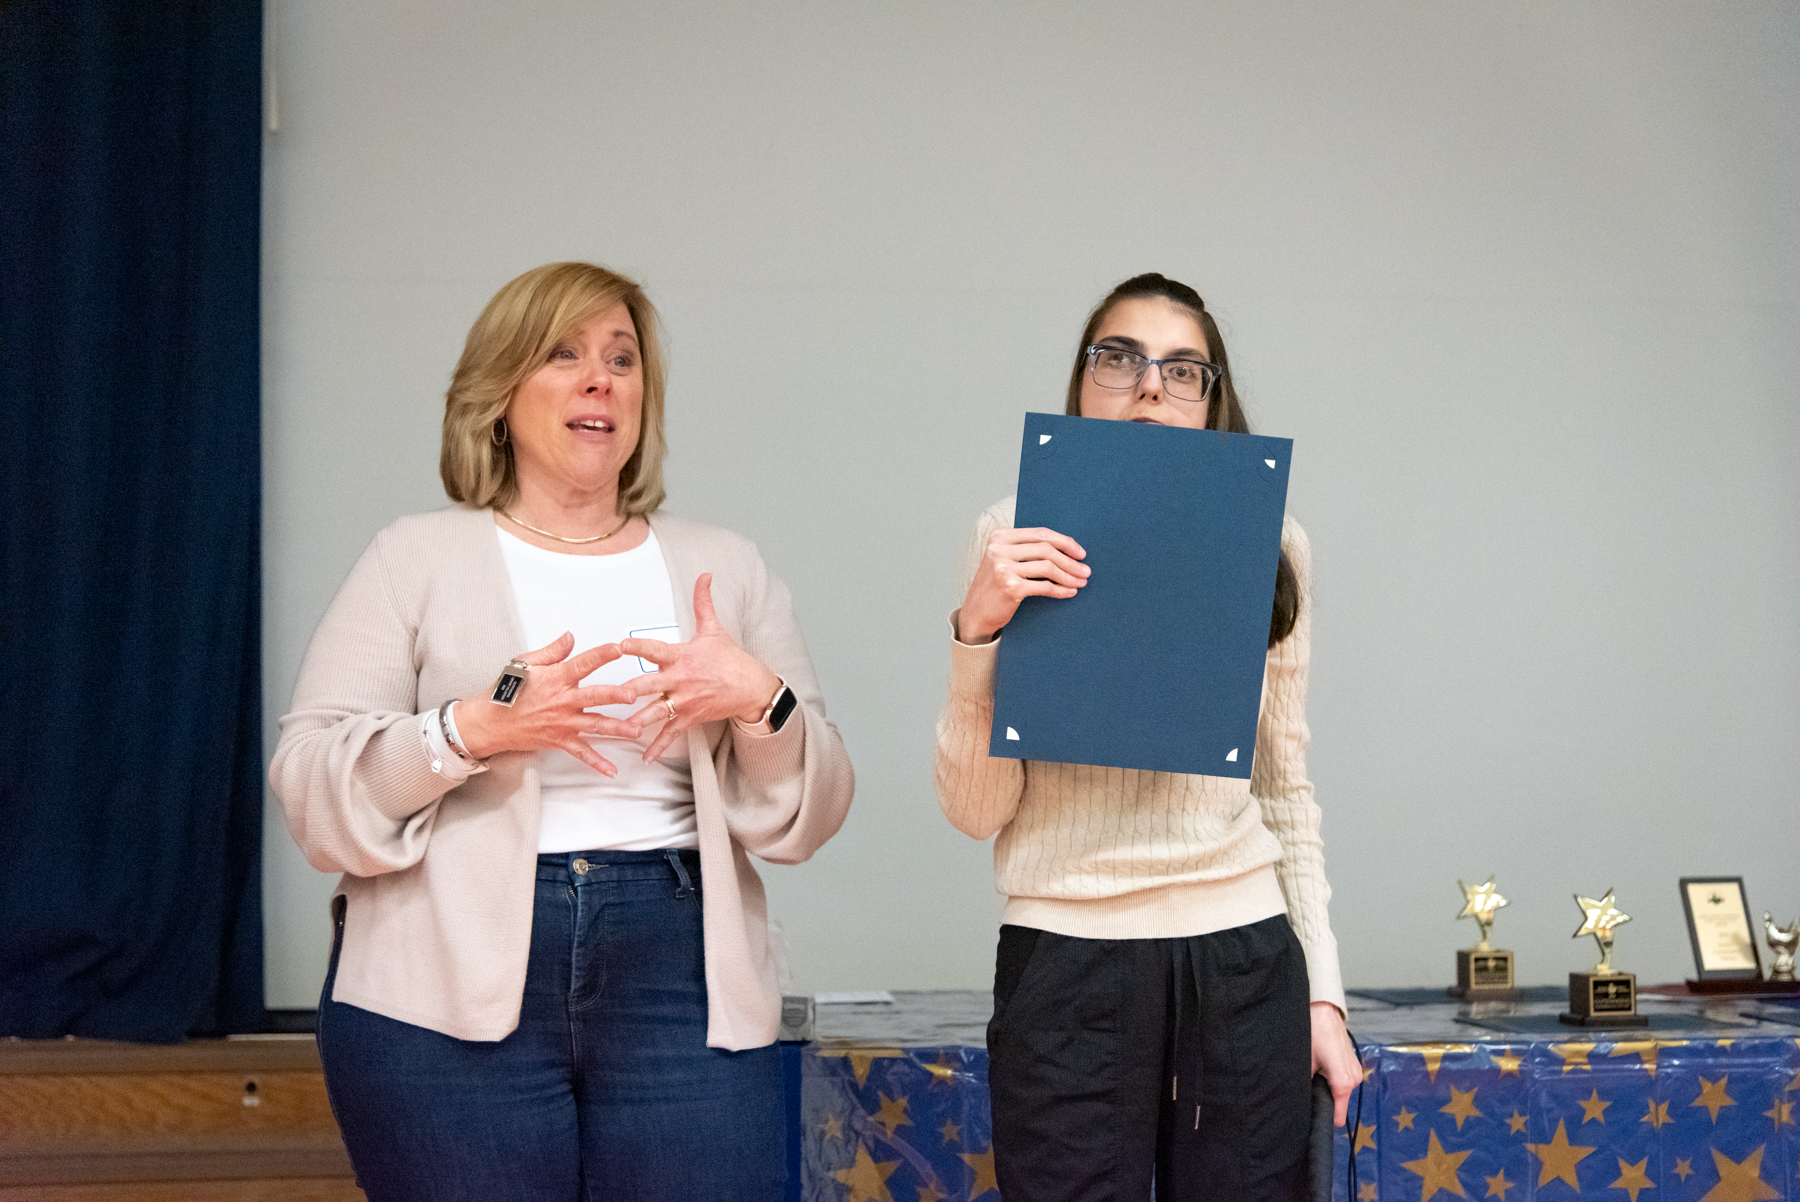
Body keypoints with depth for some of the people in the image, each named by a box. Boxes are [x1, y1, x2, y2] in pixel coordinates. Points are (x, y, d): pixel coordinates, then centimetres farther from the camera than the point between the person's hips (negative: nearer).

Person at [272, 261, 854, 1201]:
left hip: (680, 988, 2)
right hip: (452, 998, -2)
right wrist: (474, 730, -17)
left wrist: (760, 701, -8)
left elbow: (808, 815, 12)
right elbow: (309, 788, -2)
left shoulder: (725, 568, 16)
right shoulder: (419, 558, 8)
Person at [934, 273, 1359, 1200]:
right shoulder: (1015, 540, 1)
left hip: (1245, 959, 2)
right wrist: (978, 630, -15)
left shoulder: (1271, 547, 8)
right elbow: (976, 809, -1)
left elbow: (1286, 787, 14)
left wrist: (1322, 990, 11)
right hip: (1069, 961, -2)